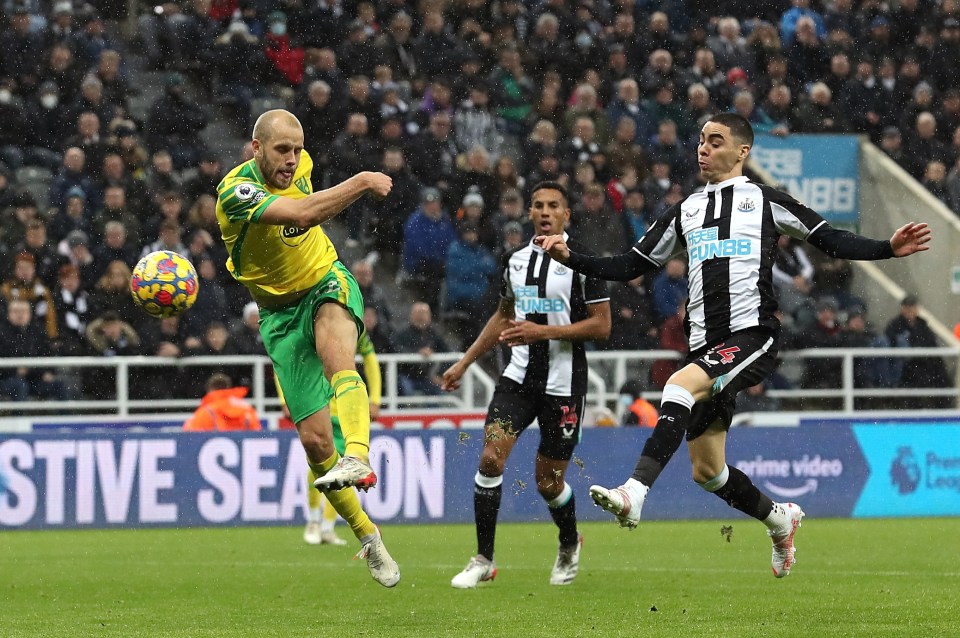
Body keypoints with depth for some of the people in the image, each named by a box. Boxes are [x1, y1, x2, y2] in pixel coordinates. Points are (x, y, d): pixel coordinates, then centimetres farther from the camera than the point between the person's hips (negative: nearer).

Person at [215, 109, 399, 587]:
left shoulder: (299, 165, -3)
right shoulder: (236, 190, -23)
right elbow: (304, 214, -38)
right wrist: (361, 183, -34)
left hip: (327, 283, 2)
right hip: (280, 310, -2)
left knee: (335, 349, -35)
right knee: (314, 438, -7)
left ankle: (357, 458, -57)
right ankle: (368, 538, 10)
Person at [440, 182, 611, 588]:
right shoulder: (514, 261, 9)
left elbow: (601, 326, -10)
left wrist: (543, 332, -18)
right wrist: (464, 363, 21)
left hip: (564, 383, -4)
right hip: (519, 375, 4)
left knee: (548, 481, 3)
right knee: (491, 458, -13)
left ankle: (570, 545, 34)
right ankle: (483, 560, -4)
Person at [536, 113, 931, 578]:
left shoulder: (765, 201, 7)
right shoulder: (685, 211, 20)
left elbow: (832, 241, 7)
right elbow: (632, 265, 23)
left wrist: (889, 249, -8)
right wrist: (570, 258, 12)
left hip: (752, 334, -6)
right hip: (705, 344, 6)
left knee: (680, 385, -33)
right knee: (706, 471, 7)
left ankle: (634, 494, -44)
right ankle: (780, 518, 32)